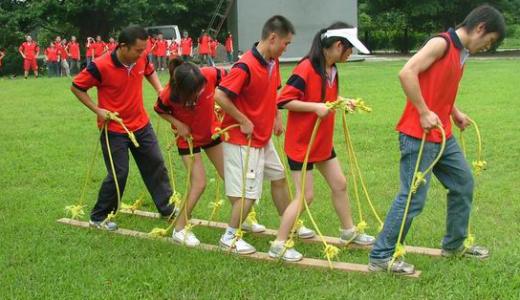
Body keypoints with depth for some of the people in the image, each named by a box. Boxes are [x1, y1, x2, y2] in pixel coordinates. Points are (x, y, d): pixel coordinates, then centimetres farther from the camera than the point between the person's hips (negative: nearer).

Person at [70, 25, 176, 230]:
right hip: (114, 130, -6)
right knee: (118, 174, -1)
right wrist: (97, 110, -16)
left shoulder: (141, 58, -8)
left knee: (156, 164, 12)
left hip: (141, 125, 6)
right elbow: (76, 87, -11)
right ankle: (98, 217, 17)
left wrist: (160, 89, 1)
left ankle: (167, 208, 28)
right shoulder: (100, 66, -24)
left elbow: (149, 71, 17)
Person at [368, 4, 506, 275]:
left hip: (443, 135, 10)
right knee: (413, 197, -8)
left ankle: (455, 244, 35)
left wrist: (456, 114, 10)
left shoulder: (461, 54, 14)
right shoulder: (441, 43, -13)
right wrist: (424, 112, -22)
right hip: (418, 135, -10)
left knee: (463, 184, 18)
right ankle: (380, 257, 3)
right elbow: (407, 73, -24)